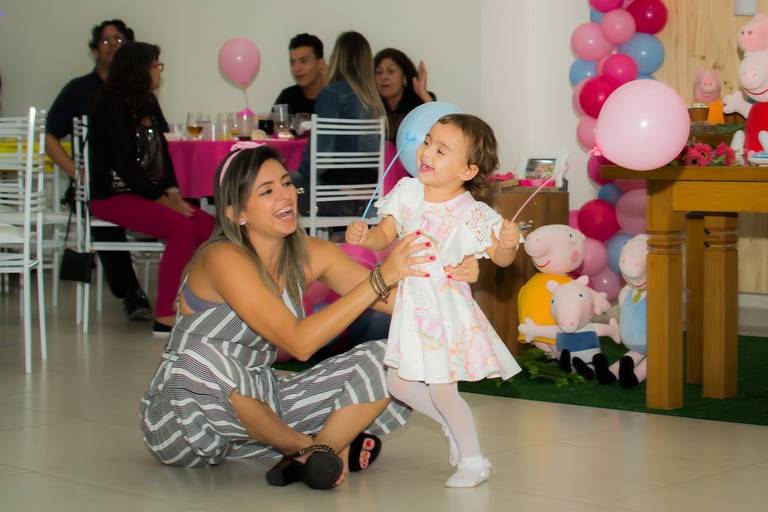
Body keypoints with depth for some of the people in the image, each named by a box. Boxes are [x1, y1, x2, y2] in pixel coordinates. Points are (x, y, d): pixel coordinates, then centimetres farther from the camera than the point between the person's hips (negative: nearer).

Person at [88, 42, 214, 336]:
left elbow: (162, 152, 13)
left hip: (146, 193, 8)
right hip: (113, 197, -8)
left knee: (206, 224, -14)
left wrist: (173, 192, -3)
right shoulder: (112, 108, -11)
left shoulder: (147, 105, 15)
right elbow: (125, 165, -17)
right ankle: (164, 317, -23)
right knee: (182, 227, -28)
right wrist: (163, 199, -16)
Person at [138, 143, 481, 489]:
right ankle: (305, 446, -17)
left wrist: (449, 278, -28)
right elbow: (299, 343, -32)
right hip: (179, 416, -5)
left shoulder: (308, 255, -3)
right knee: (206, 360, -40)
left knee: (386, 361, -7)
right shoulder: (224, 259, -24)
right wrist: (381, 277, -34)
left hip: (255, 405, 6)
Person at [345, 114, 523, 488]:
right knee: (398, 383, 9)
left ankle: (473, 460, 16)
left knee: (441, 390, -5)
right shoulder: (407, 193, -2)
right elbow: (385, 235, 6)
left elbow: (500, 259, -6)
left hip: (448, 309, -6)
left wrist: (508, 244, -28)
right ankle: (456, 427, 32)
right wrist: (364, 236, -16)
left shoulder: (472, 214, -15)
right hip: (412, 305, 6)